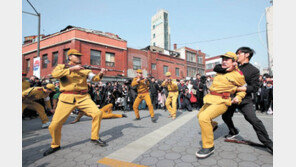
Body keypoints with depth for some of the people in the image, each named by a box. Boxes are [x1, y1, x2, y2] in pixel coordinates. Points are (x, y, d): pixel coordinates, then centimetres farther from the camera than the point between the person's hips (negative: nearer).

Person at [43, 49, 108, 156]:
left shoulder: (84, 69, 15)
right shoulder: (61, 67, 9)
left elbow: (94, 78, 5)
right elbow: (54, 74, -12)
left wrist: (100, 74, -15)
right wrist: (72, 68, -15)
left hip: (83, 97, 2)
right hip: (67, 98, -1)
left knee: (97, 113, -14)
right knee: (54, 125, -2)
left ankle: (95, 138, 8)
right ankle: (55, 145, 28)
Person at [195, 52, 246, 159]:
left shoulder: (237, 75, -5)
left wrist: (238, 97, -5)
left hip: (221, 102, -8)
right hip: (210, 99, 8)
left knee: (204, 118, -28)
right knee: (200, 115, 22)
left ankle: (209, 146, -14)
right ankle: (212, 125, 52)